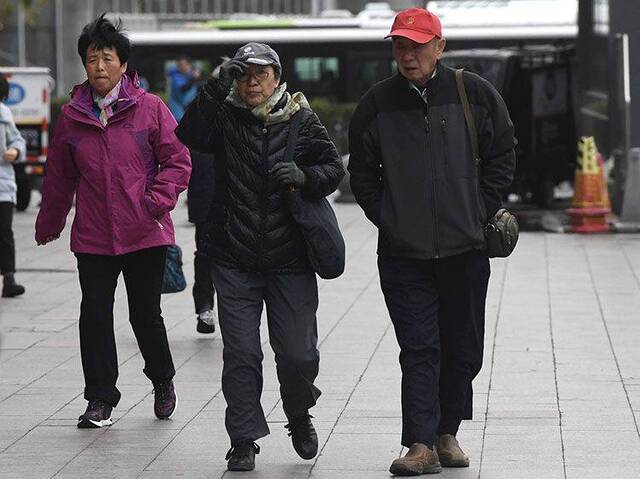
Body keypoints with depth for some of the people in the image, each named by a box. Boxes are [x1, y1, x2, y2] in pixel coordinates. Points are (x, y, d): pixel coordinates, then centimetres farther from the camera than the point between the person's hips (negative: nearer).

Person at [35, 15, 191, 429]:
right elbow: (60, 177, 16)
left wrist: (157, 201, -15)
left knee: (146, 316, 5)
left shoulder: (150, 109, -3)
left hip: (145, 234, -2)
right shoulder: (72, 116, 6)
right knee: (95, 316, 0)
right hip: (92, 237, 2)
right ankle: (100, 399, 10)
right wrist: (48, 225, 21)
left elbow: (178, 161, -1)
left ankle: (163, 382, 31)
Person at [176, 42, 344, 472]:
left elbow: (334, 168, 4)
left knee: (298, 354, 1)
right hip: (235, 260, 0)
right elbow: (190, 137, -16)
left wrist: (305, 176, -16)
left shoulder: (302, 121, 4)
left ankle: (299, 417, 30)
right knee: (241, 354, 0)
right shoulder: (225, 117, 2)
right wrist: (216, 90, -25)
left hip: (290, 259, 0)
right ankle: (244, 441, 8)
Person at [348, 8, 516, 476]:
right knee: (418, 350, -4)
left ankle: (447, 433, 25)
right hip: (403, 253, -1)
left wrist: (480, 212, 0)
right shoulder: (377, 103, 1)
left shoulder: (475, 94, -1)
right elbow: (362, 171, 10)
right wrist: (386, 219, 2)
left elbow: (503, 156, 7)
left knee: (462, 349, 10)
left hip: (465, 247, 1)